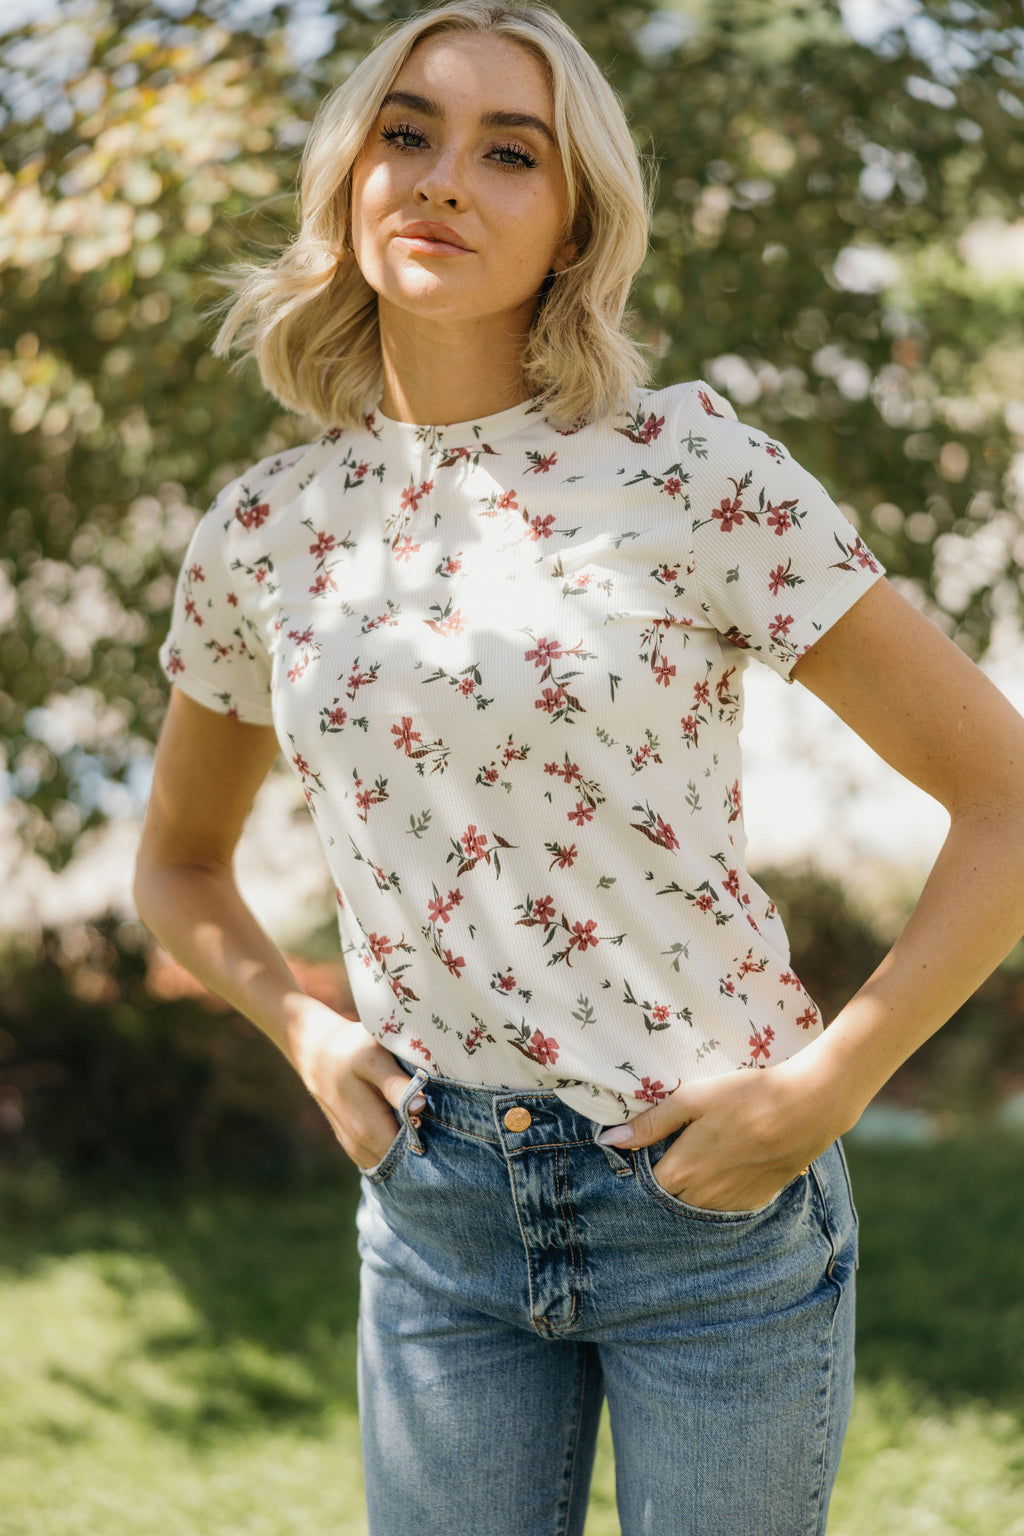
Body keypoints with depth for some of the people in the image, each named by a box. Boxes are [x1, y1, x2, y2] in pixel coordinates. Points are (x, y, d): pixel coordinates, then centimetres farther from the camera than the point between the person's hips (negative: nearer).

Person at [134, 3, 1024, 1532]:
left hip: (713, 1192, -3)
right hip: (436, 1203, 3)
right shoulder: (265, 529, 2)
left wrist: (821, 1090, -13)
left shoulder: (687, 468, -10)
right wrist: (301, 1030, 2)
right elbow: (180, 861, 19)